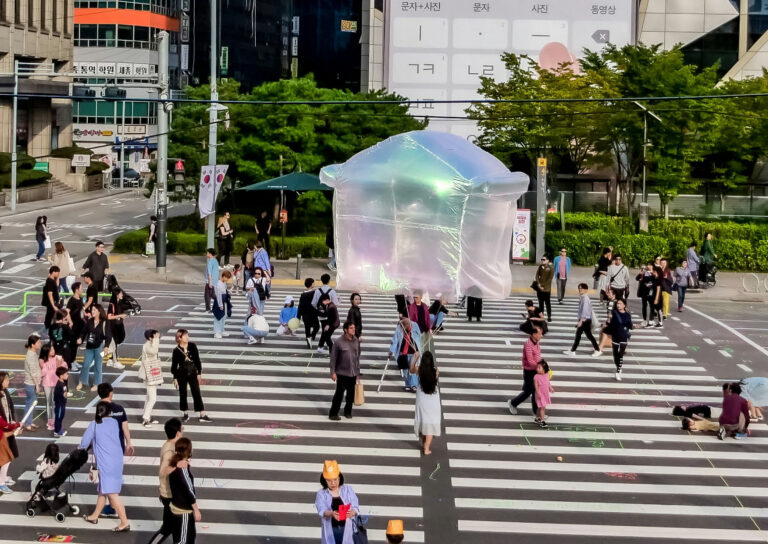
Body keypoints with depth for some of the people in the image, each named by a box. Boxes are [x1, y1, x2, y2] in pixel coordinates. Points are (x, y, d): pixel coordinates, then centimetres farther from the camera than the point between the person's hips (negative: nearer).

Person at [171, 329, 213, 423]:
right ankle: (185, 414, 25)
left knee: (197, 393, 2)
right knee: (183, 394, 9)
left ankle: (202, 415, 5)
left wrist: (199, 373, 0)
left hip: (192, 373, 1)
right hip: (182, 374, -1)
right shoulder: (176, 350, -9)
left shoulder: (192, 346, -5)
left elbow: (197, 360, 1)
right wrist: (175, 378, -2)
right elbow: (174, 365, -3)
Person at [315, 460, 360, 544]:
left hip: (346, 528, 0)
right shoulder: (321, 494, 2)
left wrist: (352, 512, -28)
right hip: (330, 530, 0)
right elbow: (322, 510, -14)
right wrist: (331, 513, -36)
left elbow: (355, 508, -4)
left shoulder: (348, 490, 4)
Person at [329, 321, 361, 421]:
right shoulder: (339, 342, -11)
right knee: (339, 393, -4)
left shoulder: (356, 341, 4)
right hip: (342, 373, -5)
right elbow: (333, 358, -7)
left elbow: (358, 356, 12)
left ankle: (348, 411, 28)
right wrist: (333, 372, -10)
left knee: (351, 394, 11)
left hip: (353, 373, 5)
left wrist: (358, 372, 13)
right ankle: (333, 413, 5)